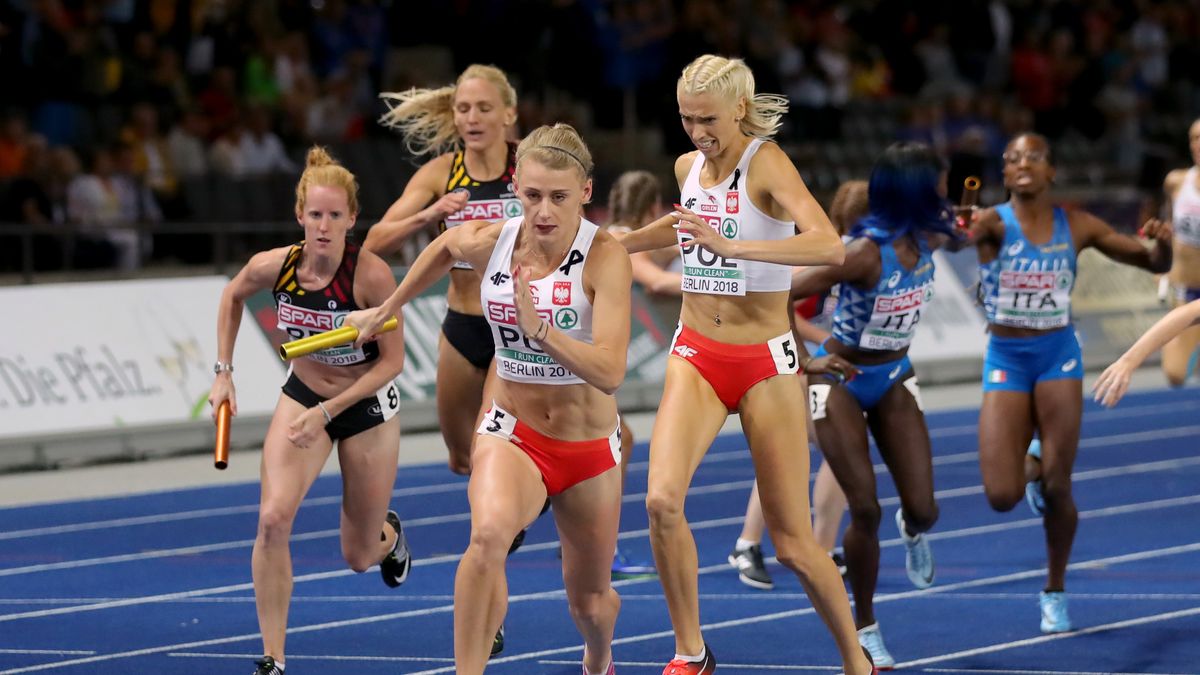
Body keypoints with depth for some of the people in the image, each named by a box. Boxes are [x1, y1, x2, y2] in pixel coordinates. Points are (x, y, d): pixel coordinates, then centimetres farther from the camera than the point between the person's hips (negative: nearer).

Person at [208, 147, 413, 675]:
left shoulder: (371, 275, -27)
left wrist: (327, 412, -25)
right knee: (273, 518, -24)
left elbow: (392, 361, -18)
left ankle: (388, 533, 51)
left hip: (366, 405, -2)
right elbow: (233, 296, 7)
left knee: (359, 557, 10)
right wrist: (223, 372, 4)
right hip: (303, 395, 2)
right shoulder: (273, 266, -17)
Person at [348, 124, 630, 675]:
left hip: (590, 447, -1)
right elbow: (444, 247, 16)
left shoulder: (605, 257, -21)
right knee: (489, 532, -34)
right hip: (511, 432, 1)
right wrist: (386, 311, 25)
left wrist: (540, 329, -43)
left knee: (590, 602, 15)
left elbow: (610, 372, -31)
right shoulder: (486, 243, -11)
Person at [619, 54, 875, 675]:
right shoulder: (688, 167, 3)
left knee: (792, 545, 0)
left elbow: (829, 247, -34)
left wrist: (731, 246, -42)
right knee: (662, 500, -20)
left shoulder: (767, 164, -16)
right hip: (696, 356, 4)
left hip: (766, 365, -4)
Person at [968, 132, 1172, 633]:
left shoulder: (1076, 226, -1)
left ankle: (1055, 592, 22)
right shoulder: (995, 222, -8)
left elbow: (1155, 265, 5)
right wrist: (964, 228, -57)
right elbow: (966, 231, -33)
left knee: (1057, 488, -3)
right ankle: (1031, 463, 29)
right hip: (1005, 360, -1)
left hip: (1058, 354, 1)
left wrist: (1162, 242, -18)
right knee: (1002, 496, -10)